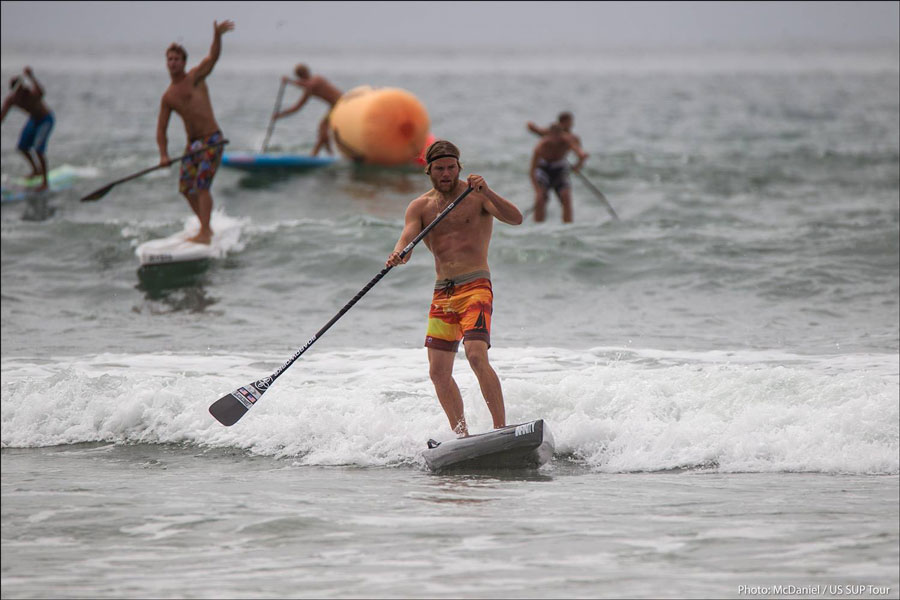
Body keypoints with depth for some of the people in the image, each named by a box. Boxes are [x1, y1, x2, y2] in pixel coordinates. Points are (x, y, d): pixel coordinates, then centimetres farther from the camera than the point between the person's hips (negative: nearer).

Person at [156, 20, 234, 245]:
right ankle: (206, 226, 27)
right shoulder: (168, 97, 11)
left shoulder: (195, 78, -2)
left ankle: (204, 234, -18)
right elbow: (161, 128, 11)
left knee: (202, 184, -16)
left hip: (211, 140, -7)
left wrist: (217, 36, -37)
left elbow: (213, 57, -18)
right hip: (192, 143, 7)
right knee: (186, 188, 10)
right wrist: (163, 154, -4)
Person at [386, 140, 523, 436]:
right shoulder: (420, 207, 11)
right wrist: (397, 255, -29)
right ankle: (462, 435, 11)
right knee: (439, 372, 0)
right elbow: (407, 238, -5)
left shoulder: (476, 196, 0)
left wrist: (486, 192, -30)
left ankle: (501, 428, -25)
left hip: (475, 286, -5)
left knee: (476, 355, -24)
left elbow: (515, 218, -14)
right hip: (442, 292, 5)